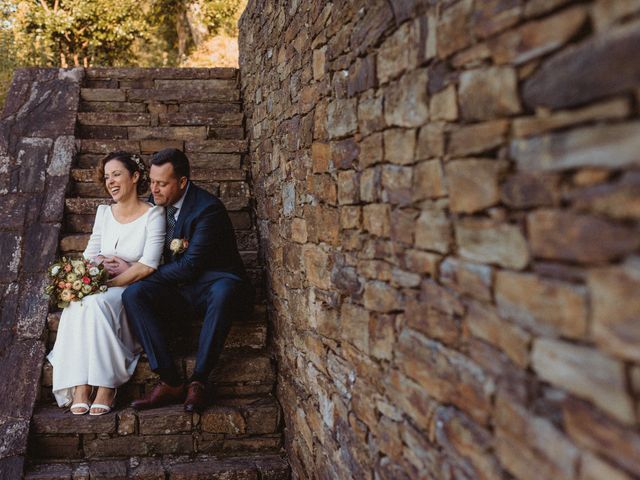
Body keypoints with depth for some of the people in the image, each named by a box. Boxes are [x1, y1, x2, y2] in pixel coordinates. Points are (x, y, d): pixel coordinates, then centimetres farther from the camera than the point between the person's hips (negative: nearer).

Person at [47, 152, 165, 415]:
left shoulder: (153, 214, -4)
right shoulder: (104, 212, 14)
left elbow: (148, 266, -13)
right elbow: (89, 256, 13)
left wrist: (110, 282, -17)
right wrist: (100, 264, -9)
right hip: (102, 289, 5)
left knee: (96, 303, -34)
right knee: (76, 306, -29)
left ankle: (106, 387, -28)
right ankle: (80, 389, -32)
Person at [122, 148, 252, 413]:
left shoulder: (208, 208, -17)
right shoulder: (157, 203, 7)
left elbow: (190, 267, -19)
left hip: (213, 284, -6)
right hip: (179, 291, 6)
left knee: (224, 291, -40)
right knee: (132, 294, -21)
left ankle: (198, 381, -29)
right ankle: (170, 382, -25)